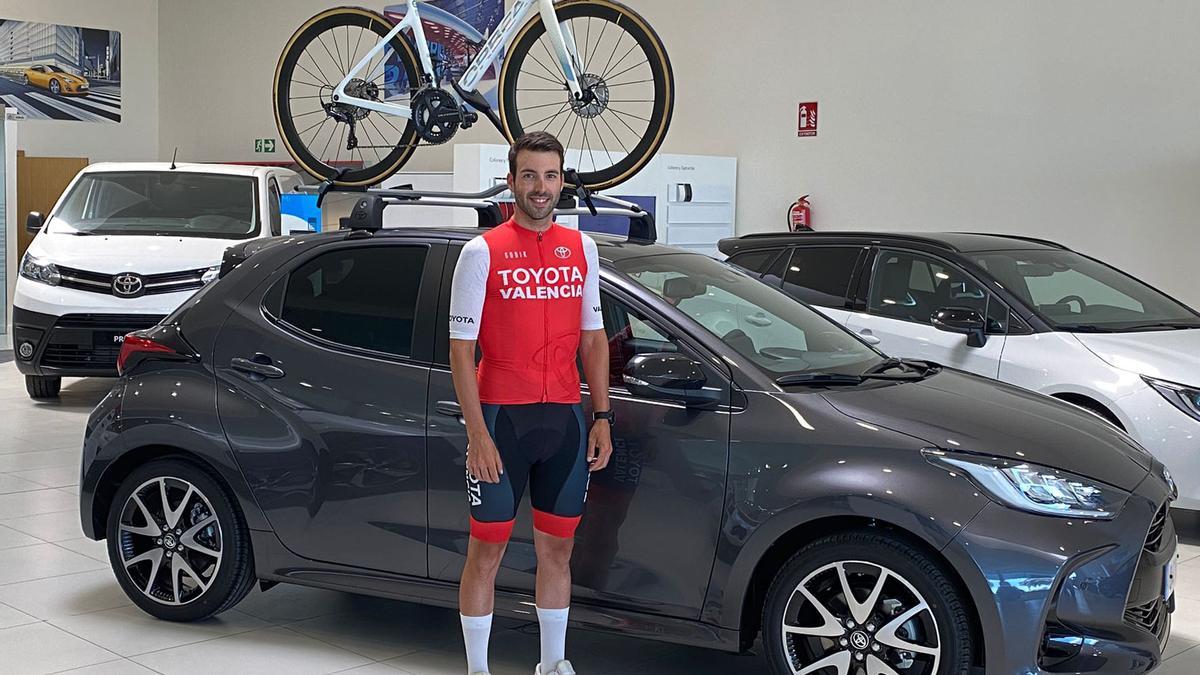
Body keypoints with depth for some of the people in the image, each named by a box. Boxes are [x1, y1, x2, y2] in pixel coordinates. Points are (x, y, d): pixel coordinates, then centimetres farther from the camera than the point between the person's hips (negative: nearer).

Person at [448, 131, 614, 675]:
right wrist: (477, 433, -15)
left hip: (565, 420, 4)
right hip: (502, 419, -4)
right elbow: (460, 348, -7)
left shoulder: (580, 248, 9)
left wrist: (601, 417, 7)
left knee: (557, 548, 13)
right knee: (487, 551, 3)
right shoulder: (483, 252, -5)